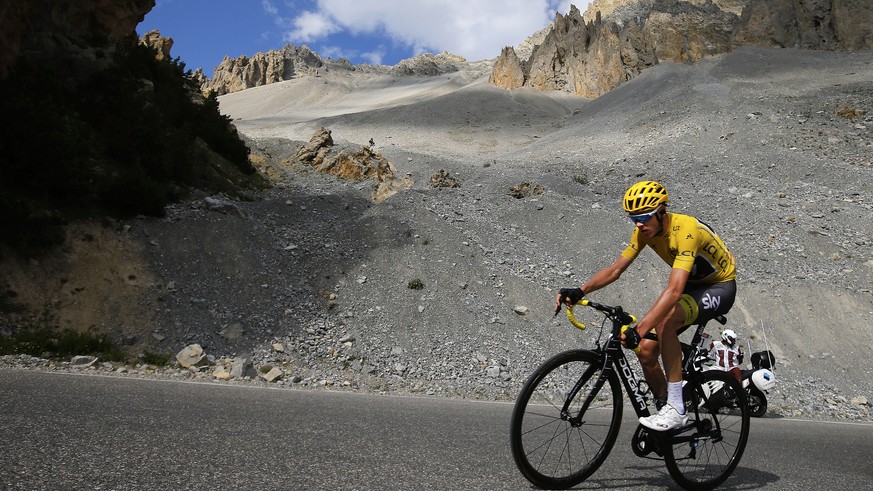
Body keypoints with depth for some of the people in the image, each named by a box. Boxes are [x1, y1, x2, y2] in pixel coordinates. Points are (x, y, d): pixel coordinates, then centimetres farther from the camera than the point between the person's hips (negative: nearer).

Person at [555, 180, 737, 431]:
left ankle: (676, 408, -26)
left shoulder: (686, 230, -34)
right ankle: (668, 411, 15)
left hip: (720, 288, -7)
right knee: (646, 350, -8)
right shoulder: (645, 230, -10)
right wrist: (580, 291, -25)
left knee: (664, 321, -35)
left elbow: (674, 290, -44)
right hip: (691, 285, 7)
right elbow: (615, 268, -9)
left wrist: (640, 329, -53)